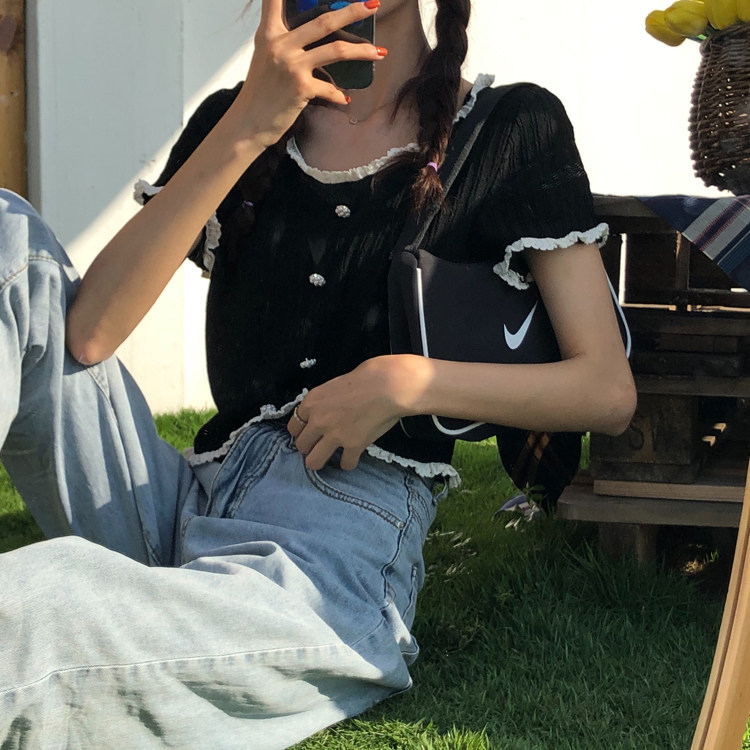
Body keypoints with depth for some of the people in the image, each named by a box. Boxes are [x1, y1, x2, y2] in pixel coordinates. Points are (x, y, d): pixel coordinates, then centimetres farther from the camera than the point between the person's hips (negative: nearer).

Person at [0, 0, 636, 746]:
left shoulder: (511, 131, 7)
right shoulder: (230, 118, 16)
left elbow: (609, 390, 3)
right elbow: (84, 334, -1)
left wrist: (407, 383, -11)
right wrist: (248, 130, -9)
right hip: (182, 503, 6)